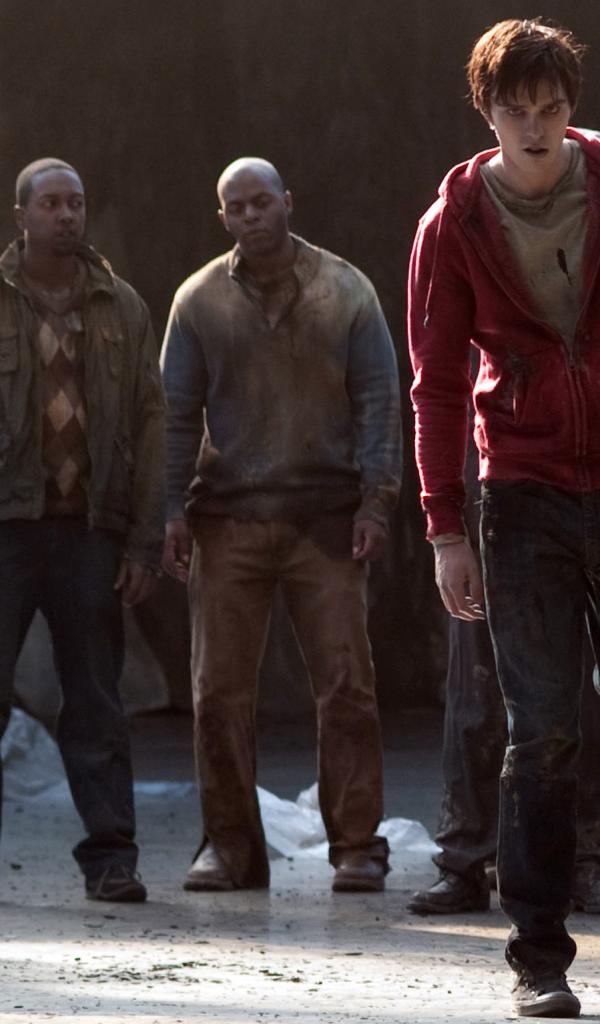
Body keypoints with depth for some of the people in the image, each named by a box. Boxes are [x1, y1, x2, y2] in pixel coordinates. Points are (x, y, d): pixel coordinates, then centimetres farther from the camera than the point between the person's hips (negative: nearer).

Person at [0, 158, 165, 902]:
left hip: (90, 528, 2)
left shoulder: (121, 309, 10)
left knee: (96, 699, 3)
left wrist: (144, 541, 1)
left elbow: (150, 423, 8)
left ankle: (111, 856, 5)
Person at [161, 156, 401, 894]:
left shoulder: (345, 292, 4)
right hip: (228, 518, 1)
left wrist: (375, 501, -5)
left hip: (325, 518, -1)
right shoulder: (200, 301, 7)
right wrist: (171, 511, -1)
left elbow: (377, 401, 4)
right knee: (220, 688, 0)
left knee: (345, 683, -5)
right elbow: (176, 411, 7)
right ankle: (229, 844, 8)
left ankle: (356, 844, -1)